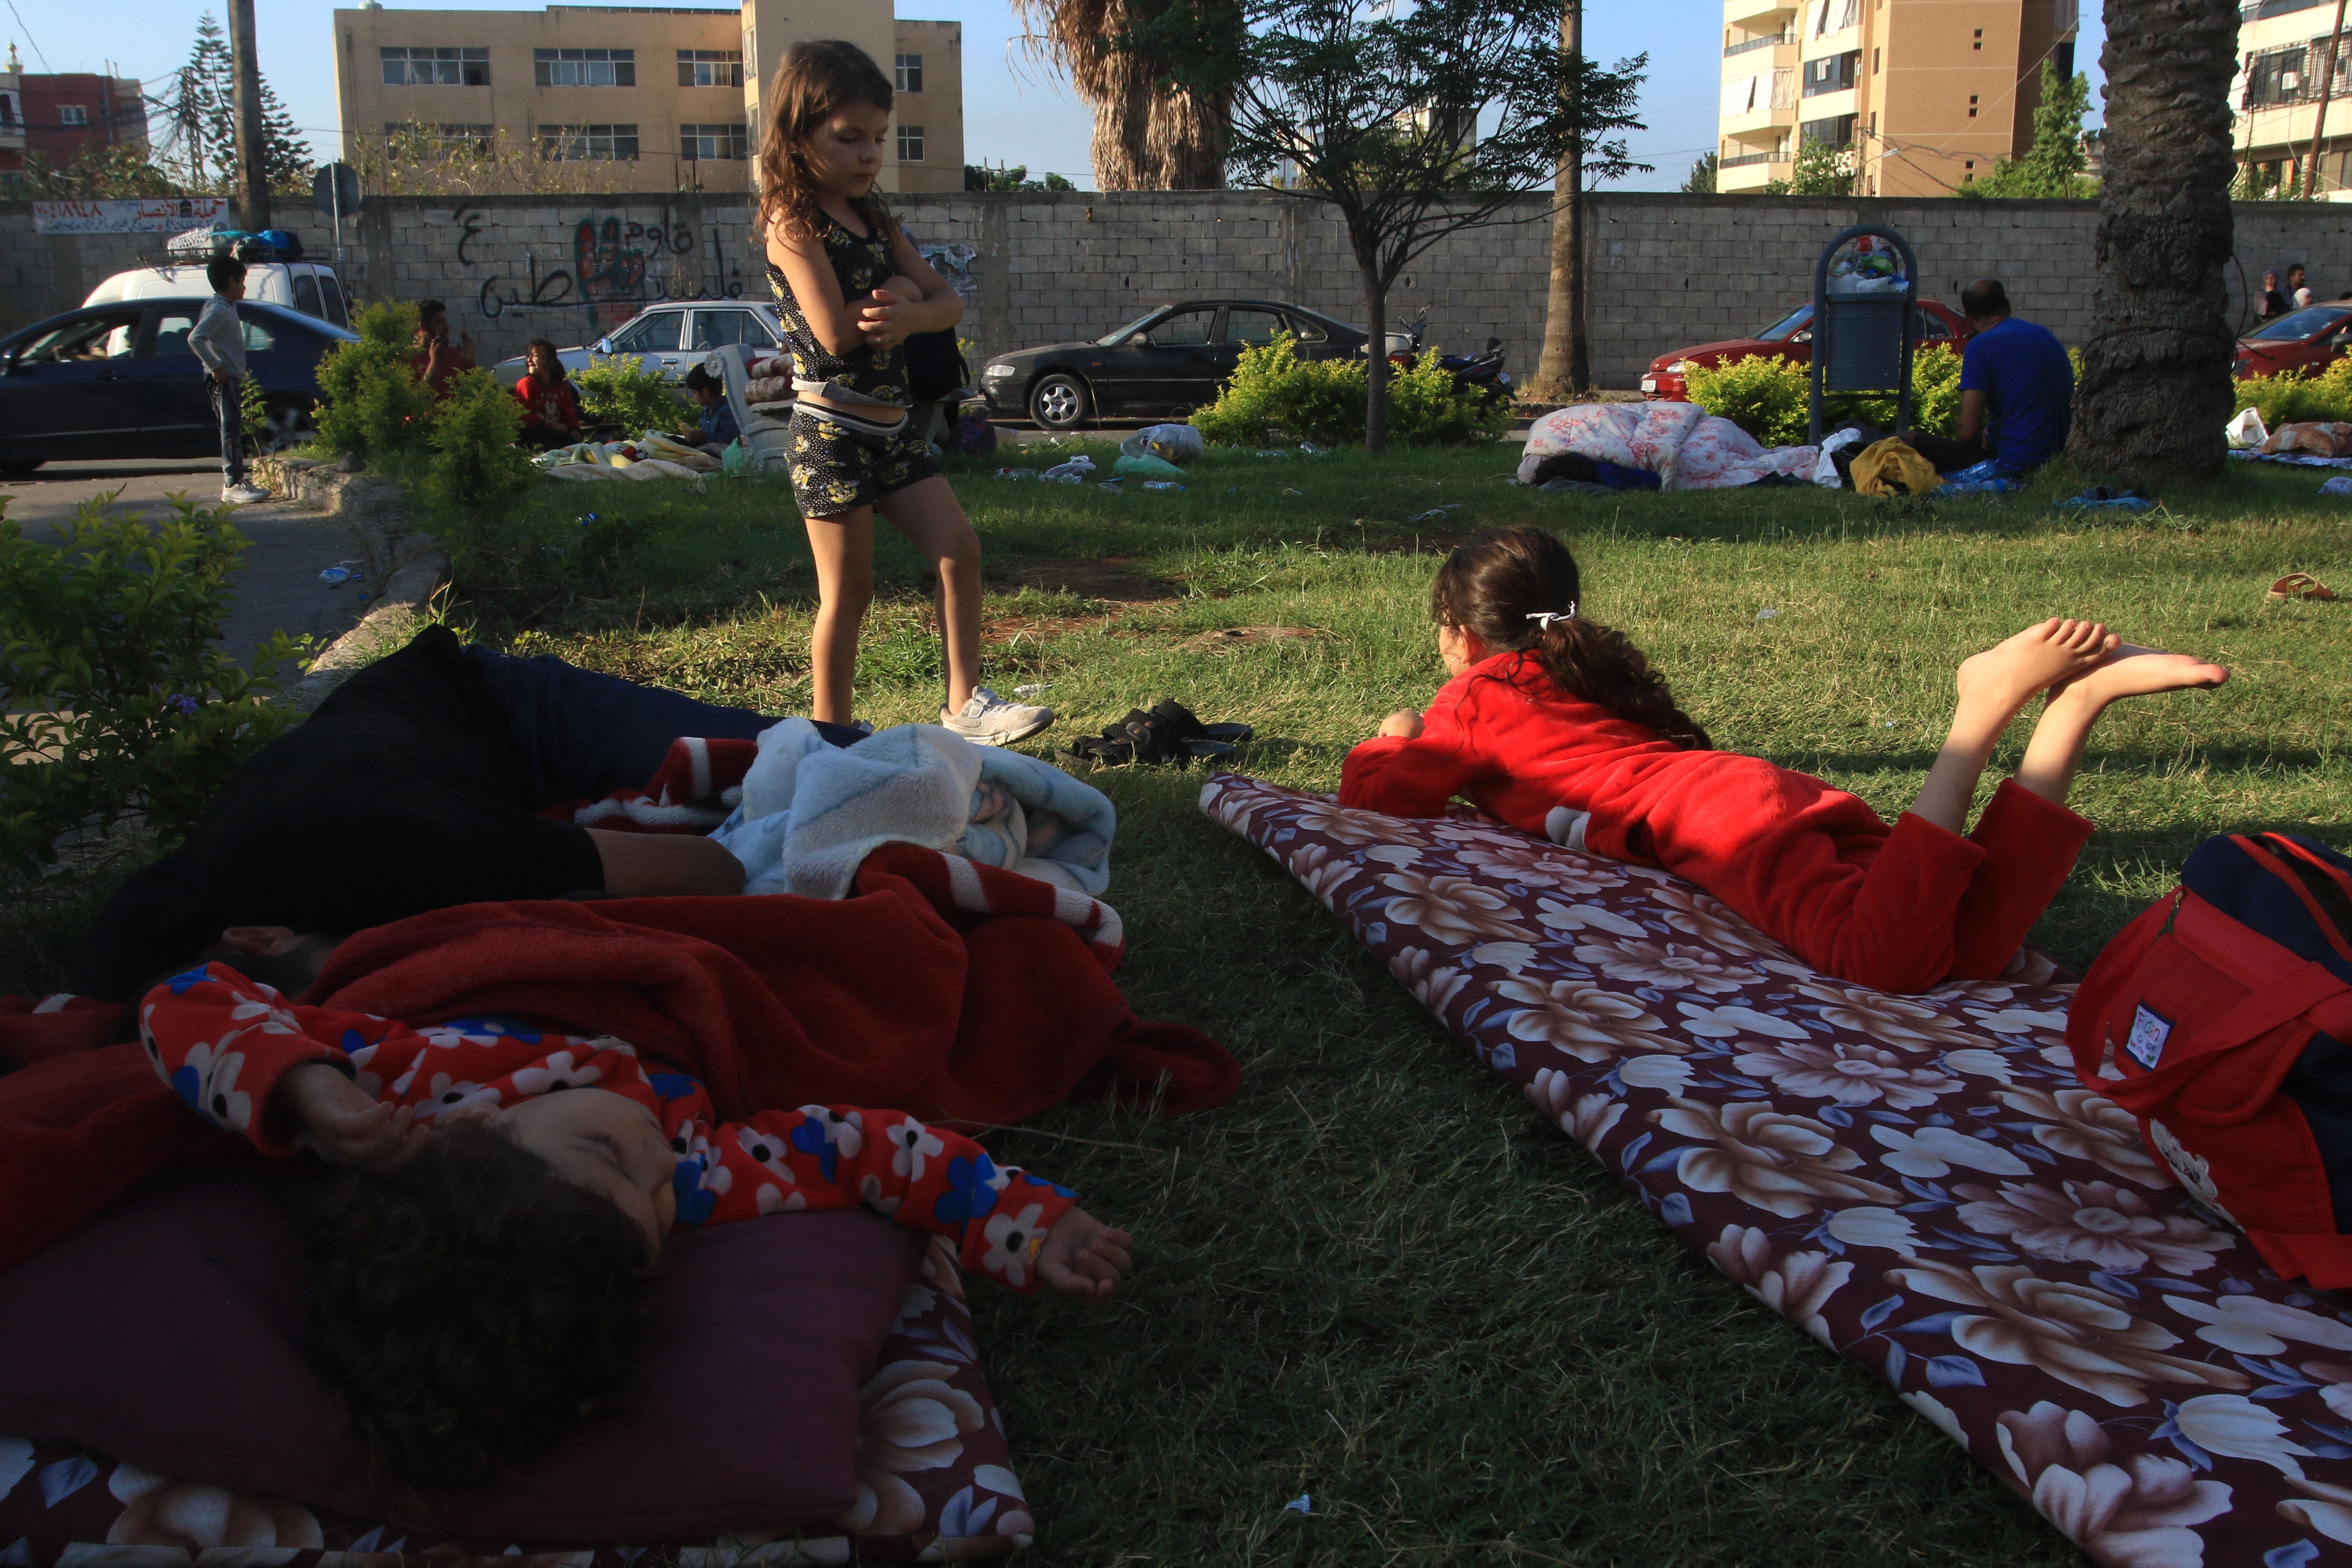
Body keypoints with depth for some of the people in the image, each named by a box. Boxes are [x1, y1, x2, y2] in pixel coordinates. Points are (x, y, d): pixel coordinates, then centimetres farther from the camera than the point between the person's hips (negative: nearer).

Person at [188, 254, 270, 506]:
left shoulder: (227, 308, 17)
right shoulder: (217, 309, -14)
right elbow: (196, 338, -25)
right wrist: (215, 367, -22)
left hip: (233, 379, 10)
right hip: (223, 380, -10)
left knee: (235, 432, 13)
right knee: (231, 431, -11)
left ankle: (235, 481, 19)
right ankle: (232, 486, -13)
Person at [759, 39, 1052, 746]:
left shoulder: (874, 218, 12)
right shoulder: (794, 222, -11)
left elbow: (950, 302, 4)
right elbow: (836, 333, -23)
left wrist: (909, 315, -19)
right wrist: (900, 302, -7)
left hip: (890, 429, 7)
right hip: (831, 431, -7)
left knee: (959, 548, -1)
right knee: (848, 591, -3)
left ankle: (965, 703, 5)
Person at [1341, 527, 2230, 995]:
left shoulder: (1481, 698, 15)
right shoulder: (1579, 679, 36)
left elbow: (1372, 794, 15)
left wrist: (1397, 742, 40)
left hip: (1718, 816, -8)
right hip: (1786, 793, 8)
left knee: (1887, 958, -33)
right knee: (1973, 948, -12)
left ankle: (1986, 706, -29)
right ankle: (2076, 697, -14)